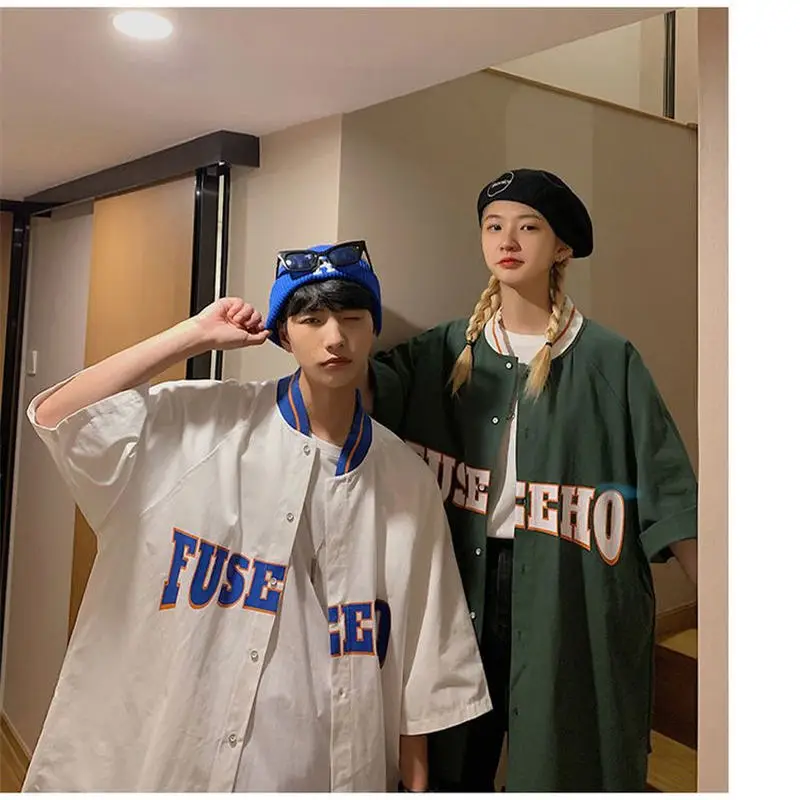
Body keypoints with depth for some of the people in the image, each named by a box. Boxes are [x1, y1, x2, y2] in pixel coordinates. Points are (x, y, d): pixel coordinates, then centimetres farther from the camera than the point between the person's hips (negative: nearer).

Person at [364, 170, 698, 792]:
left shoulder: (608, 360, -3)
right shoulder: (448, 349, 5)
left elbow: (666, 493, -3)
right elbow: (369, 391, -12)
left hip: (573, 598, -2)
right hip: (463, 588, 3)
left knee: (566, 763, 12)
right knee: (454, 761, 17)